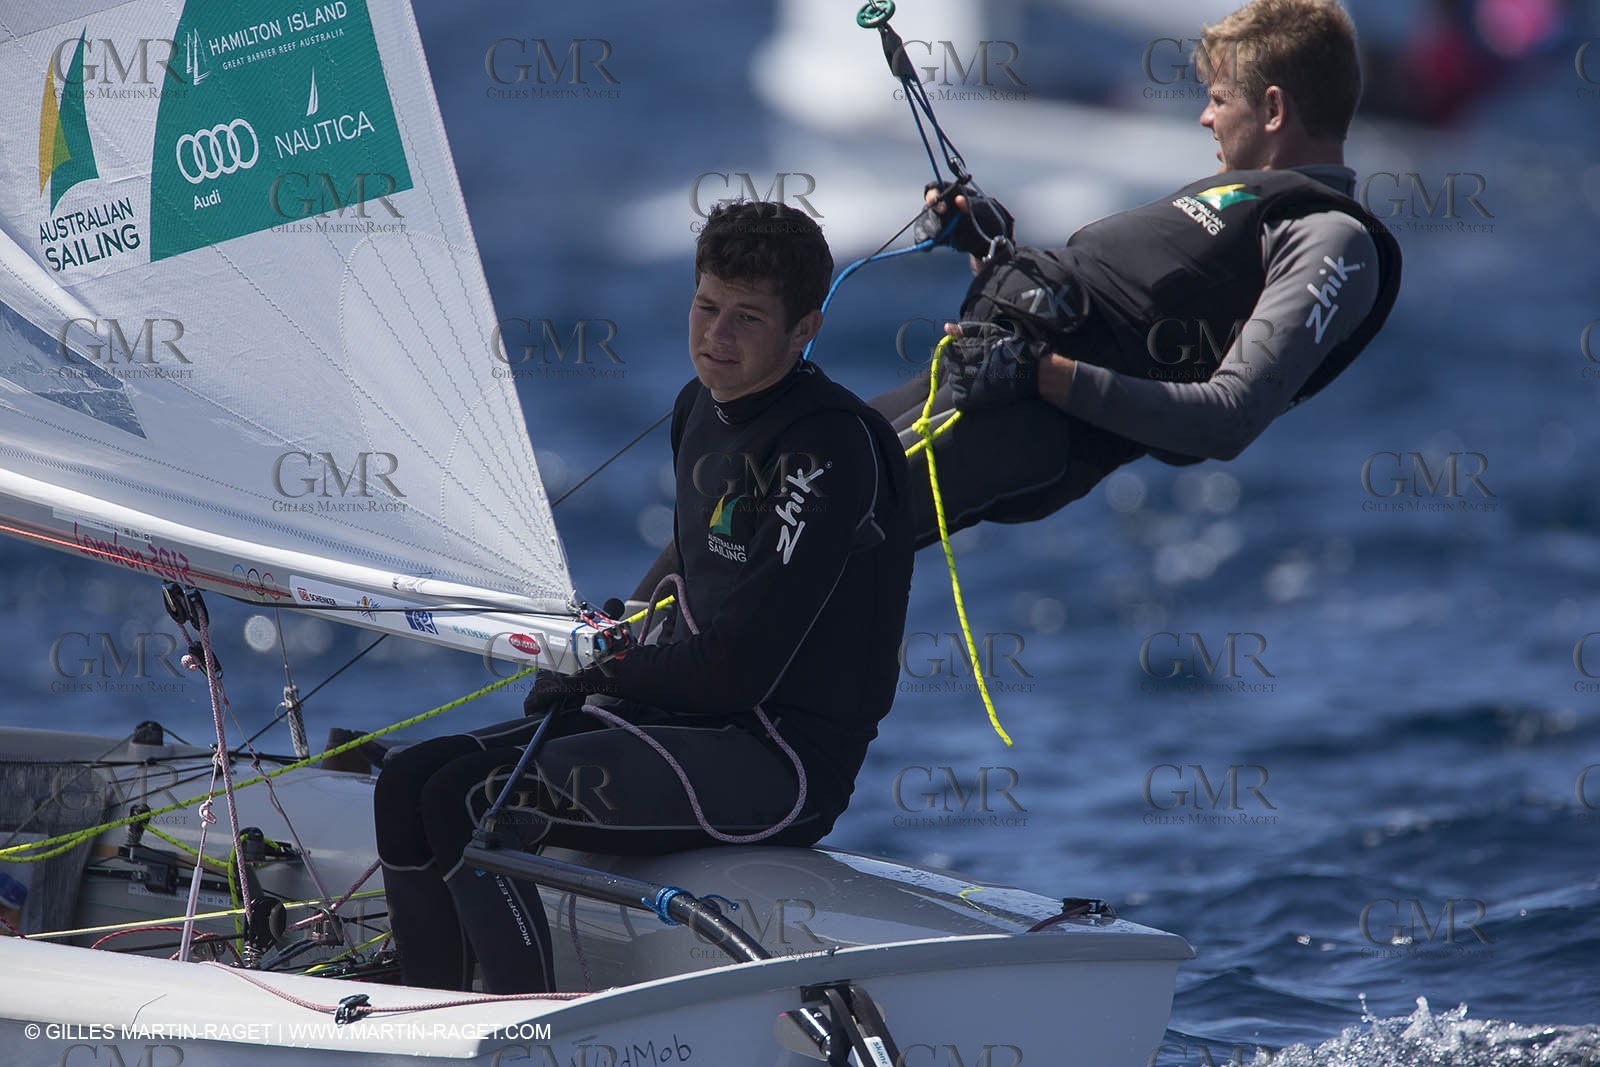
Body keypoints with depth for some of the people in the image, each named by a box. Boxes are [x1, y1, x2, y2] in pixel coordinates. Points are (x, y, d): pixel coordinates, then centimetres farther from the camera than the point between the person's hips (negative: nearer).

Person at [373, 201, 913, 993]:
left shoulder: (831, 447, -17)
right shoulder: (701, 409, 11)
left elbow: (743, 667, -20)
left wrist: (594, 676, -6)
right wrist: (615, 655, 7)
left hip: (781, 757, -9)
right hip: (695, 718, 9)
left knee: (470, 803, -22)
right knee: (410, 783, -1)